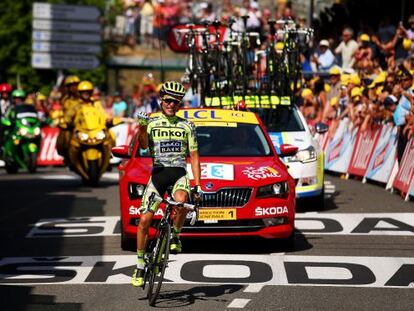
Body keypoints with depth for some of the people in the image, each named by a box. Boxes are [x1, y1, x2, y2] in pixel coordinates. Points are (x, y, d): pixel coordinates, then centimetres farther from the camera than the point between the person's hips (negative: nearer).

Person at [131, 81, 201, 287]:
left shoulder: (187, 126, 11)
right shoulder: (151, 124, 8)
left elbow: (194, 157, 11)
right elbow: (144, 145, -10)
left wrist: (197, 185, 2)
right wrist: (142, 129, -30)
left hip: (179, 172, -1)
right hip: (158, 173, 1)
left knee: (181, 200, -35)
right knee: (144, 220, -6)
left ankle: (175, 236, -8)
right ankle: (140, 265, 8)